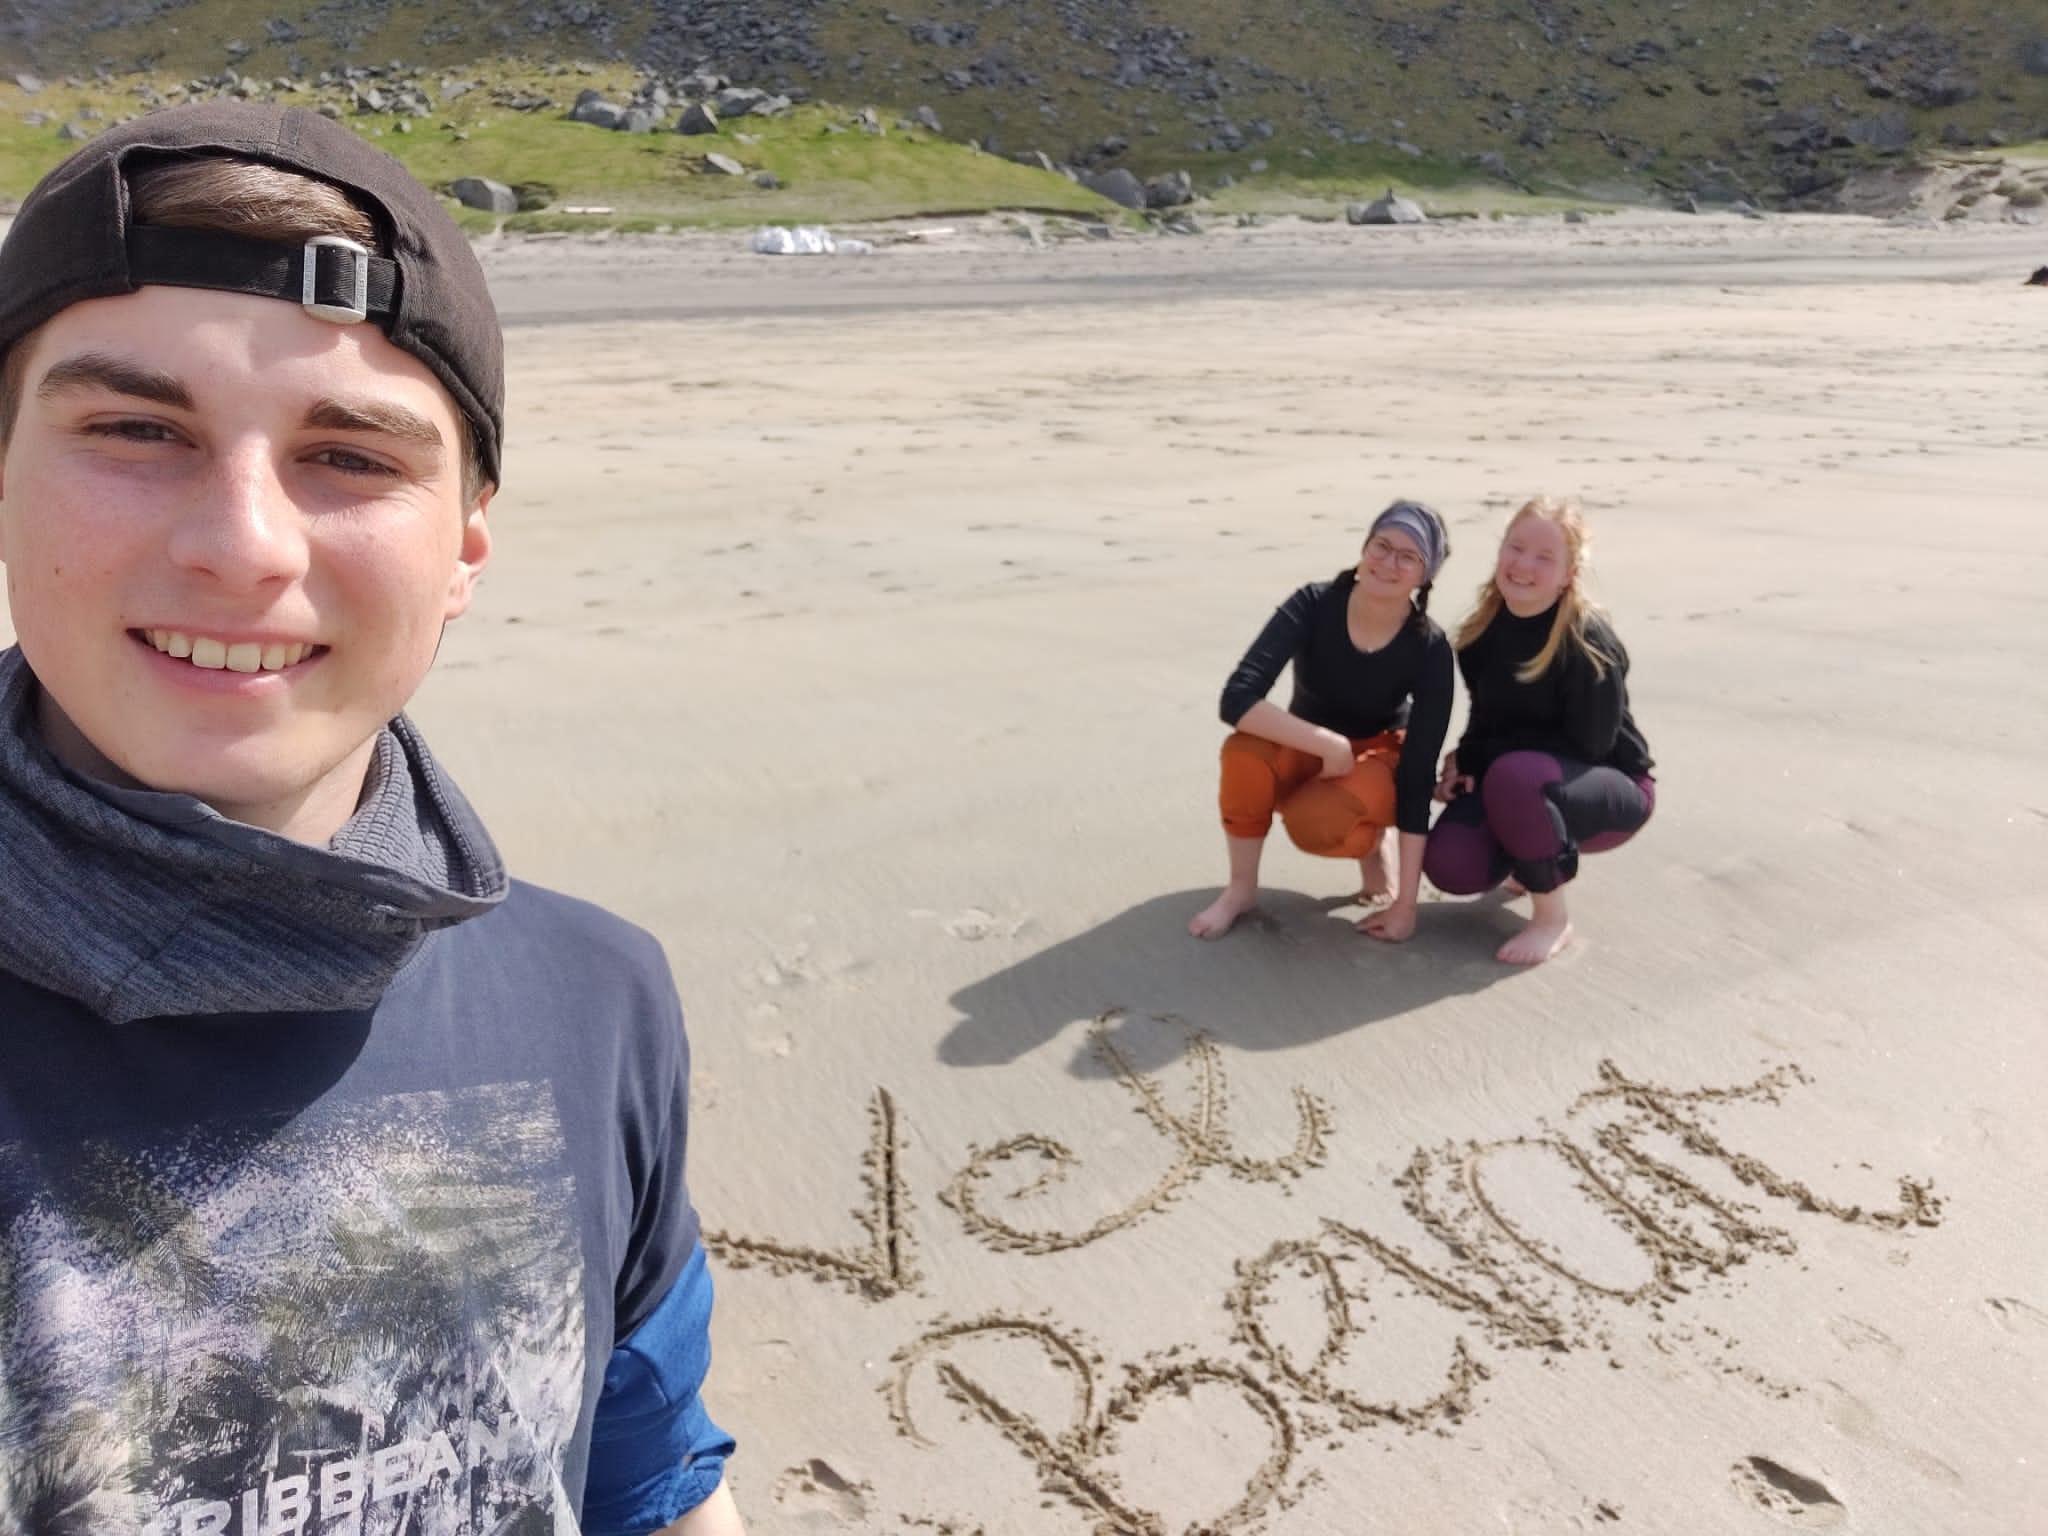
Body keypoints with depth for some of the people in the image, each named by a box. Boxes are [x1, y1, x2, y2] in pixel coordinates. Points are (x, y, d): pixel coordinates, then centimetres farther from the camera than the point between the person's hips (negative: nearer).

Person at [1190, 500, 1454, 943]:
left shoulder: (1430, 649, -23)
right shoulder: (1313, 604, -23)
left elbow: (1419, 773, -23)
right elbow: (1237, 699, -33)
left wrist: (1406, 901, -25)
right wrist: (1330, 745, -39)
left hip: (1379, 758, -1)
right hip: (1307, 752, 2)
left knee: (1314, 821, -36)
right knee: (1245, 749, -35)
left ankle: (1371, 846, 2)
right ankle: (1242, 888, -11)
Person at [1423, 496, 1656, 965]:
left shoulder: (1589, 642, -22)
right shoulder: (1486, 628, -3)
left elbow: (1585, 747, -22)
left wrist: (1471, 759, -18)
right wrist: (1465, 764, -12)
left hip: (1608, 787, -6)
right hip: (1522, 782, 6)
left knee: (1515, 774, -39)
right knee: (1449, 866, -21)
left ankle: (1552, 918, -16)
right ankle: (1541, 854, 15)